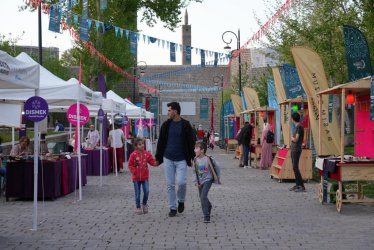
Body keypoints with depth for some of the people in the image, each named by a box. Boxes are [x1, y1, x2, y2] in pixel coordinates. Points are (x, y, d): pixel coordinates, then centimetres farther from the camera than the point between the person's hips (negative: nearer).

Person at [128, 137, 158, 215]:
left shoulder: (147, 154, 2)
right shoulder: (133, 155, -7)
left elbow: (152, 162, 1)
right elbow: (130, 165, -3)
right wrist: (134, 172, -14)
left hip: (145, 177, 2)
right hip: (136, 177, -2)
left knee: (146, 191, -6)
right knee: (137, 193, 6)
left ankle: (144, 204, 20)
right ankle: (138, 208, 18)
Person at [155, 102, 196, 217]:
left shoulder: (186, 125, -2)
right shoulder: (166, 125, 6)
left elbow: (191, 142, 1)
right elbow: (161, 142, 10)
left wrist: (192, 157, -5)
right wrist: (158, 158, 8)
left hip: (181, 159, -3)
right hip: (168, 159, 3)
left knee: (181, 182, -14)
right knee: (170, 184, 2)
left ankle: (181, 201, 14)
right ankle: (172, 208, 12)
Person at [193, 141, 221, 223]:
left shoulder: (208, 159, -16)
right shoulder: (195, 160, -4)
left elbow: (217, 167, 0)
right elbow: (195, 171, 6)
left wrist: (218, 177, 9)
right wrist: (196, 181, -2)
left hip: (207, 180, -6)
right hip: (200, 182, 6)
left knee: (203, 196, -20)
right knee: (201, 197, 16)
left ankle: (206, 216, -17)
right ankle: (209, 206, 49)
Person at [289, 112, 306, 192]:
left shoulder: (299, 126, -14)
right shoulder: (297, 126, 15)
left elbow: (296, 139, -19)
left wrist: (292, 138, -2)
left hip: (296, 150, -10)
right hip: (293, 150, 10)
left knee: (295, 167, -12)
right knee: (295, 167, 11)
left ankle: (302, 186, -13)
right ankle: (297, 185, 16)